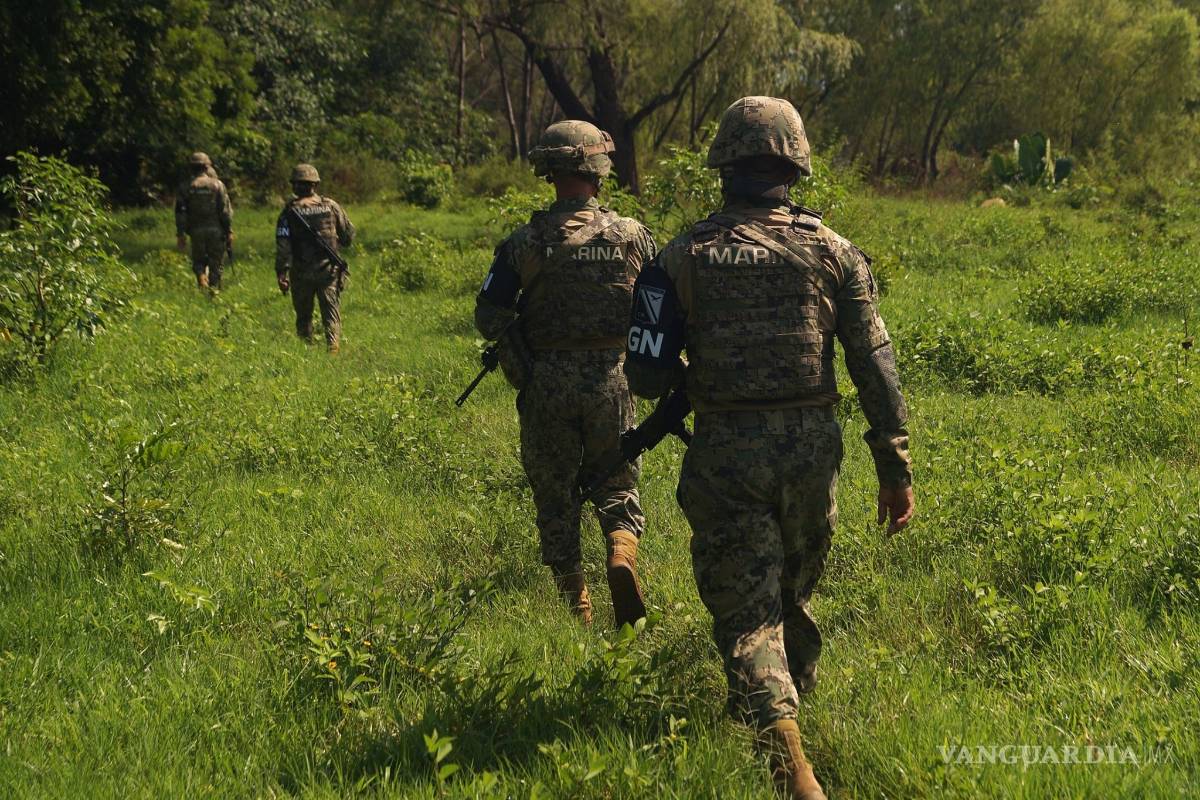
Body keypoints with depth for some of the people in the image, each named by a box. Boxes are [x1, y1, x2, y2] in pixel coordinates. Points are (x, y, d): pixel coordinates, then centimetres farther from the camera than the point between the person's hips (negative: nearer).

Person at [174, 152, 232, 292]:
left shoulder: (186, 188, 1)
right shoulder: (217, 185, -2)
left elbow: (180, 213, 0)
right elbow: (226, 211, -5)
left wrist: (180, 235, 4)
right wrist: (229, 232, -1)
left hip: (196, 231, 1)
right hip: (216, 230, -1)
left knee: (198, 261, 14)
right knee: (216, 263, 8)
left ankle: (201, 278, -11)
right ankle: (214, 288, 7)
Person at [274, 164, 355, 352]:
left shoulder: (290, 211, -3)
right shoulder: (331, 206, 1)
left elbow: (283, 246, -9)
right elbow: (349, 236, 9)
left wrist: (281, 274, -9)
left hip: (301, 273, 0)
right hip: (329, 270, 0)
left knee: (303, 316, 14)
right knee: (331, 314, -2)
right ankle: (333, 345, -19)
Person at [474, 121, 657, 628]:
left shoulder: (527, 241, -5)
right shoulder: (631, 235, -1)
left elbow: (490, 316, -8)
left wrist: (523, 374, 4)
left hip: (548, 380, -1)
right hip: (611, 377, 1)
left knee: (555, 495, 11)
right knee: (616, 484, 13)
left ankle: (576, 603, 13)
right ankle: (622, 552, -16)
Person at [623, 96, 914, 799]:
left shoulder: (684, 258, -1)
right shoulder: (832, 252, 1)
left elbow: (648, 376, -2)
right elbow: (876, 366, -2)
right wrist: (896, 467, 2)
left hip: (726, 452, -2)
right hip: (810, 448, 2)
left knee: (747, 610, -1)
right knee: (795, 595, 22)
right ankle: (796, 698, 41)